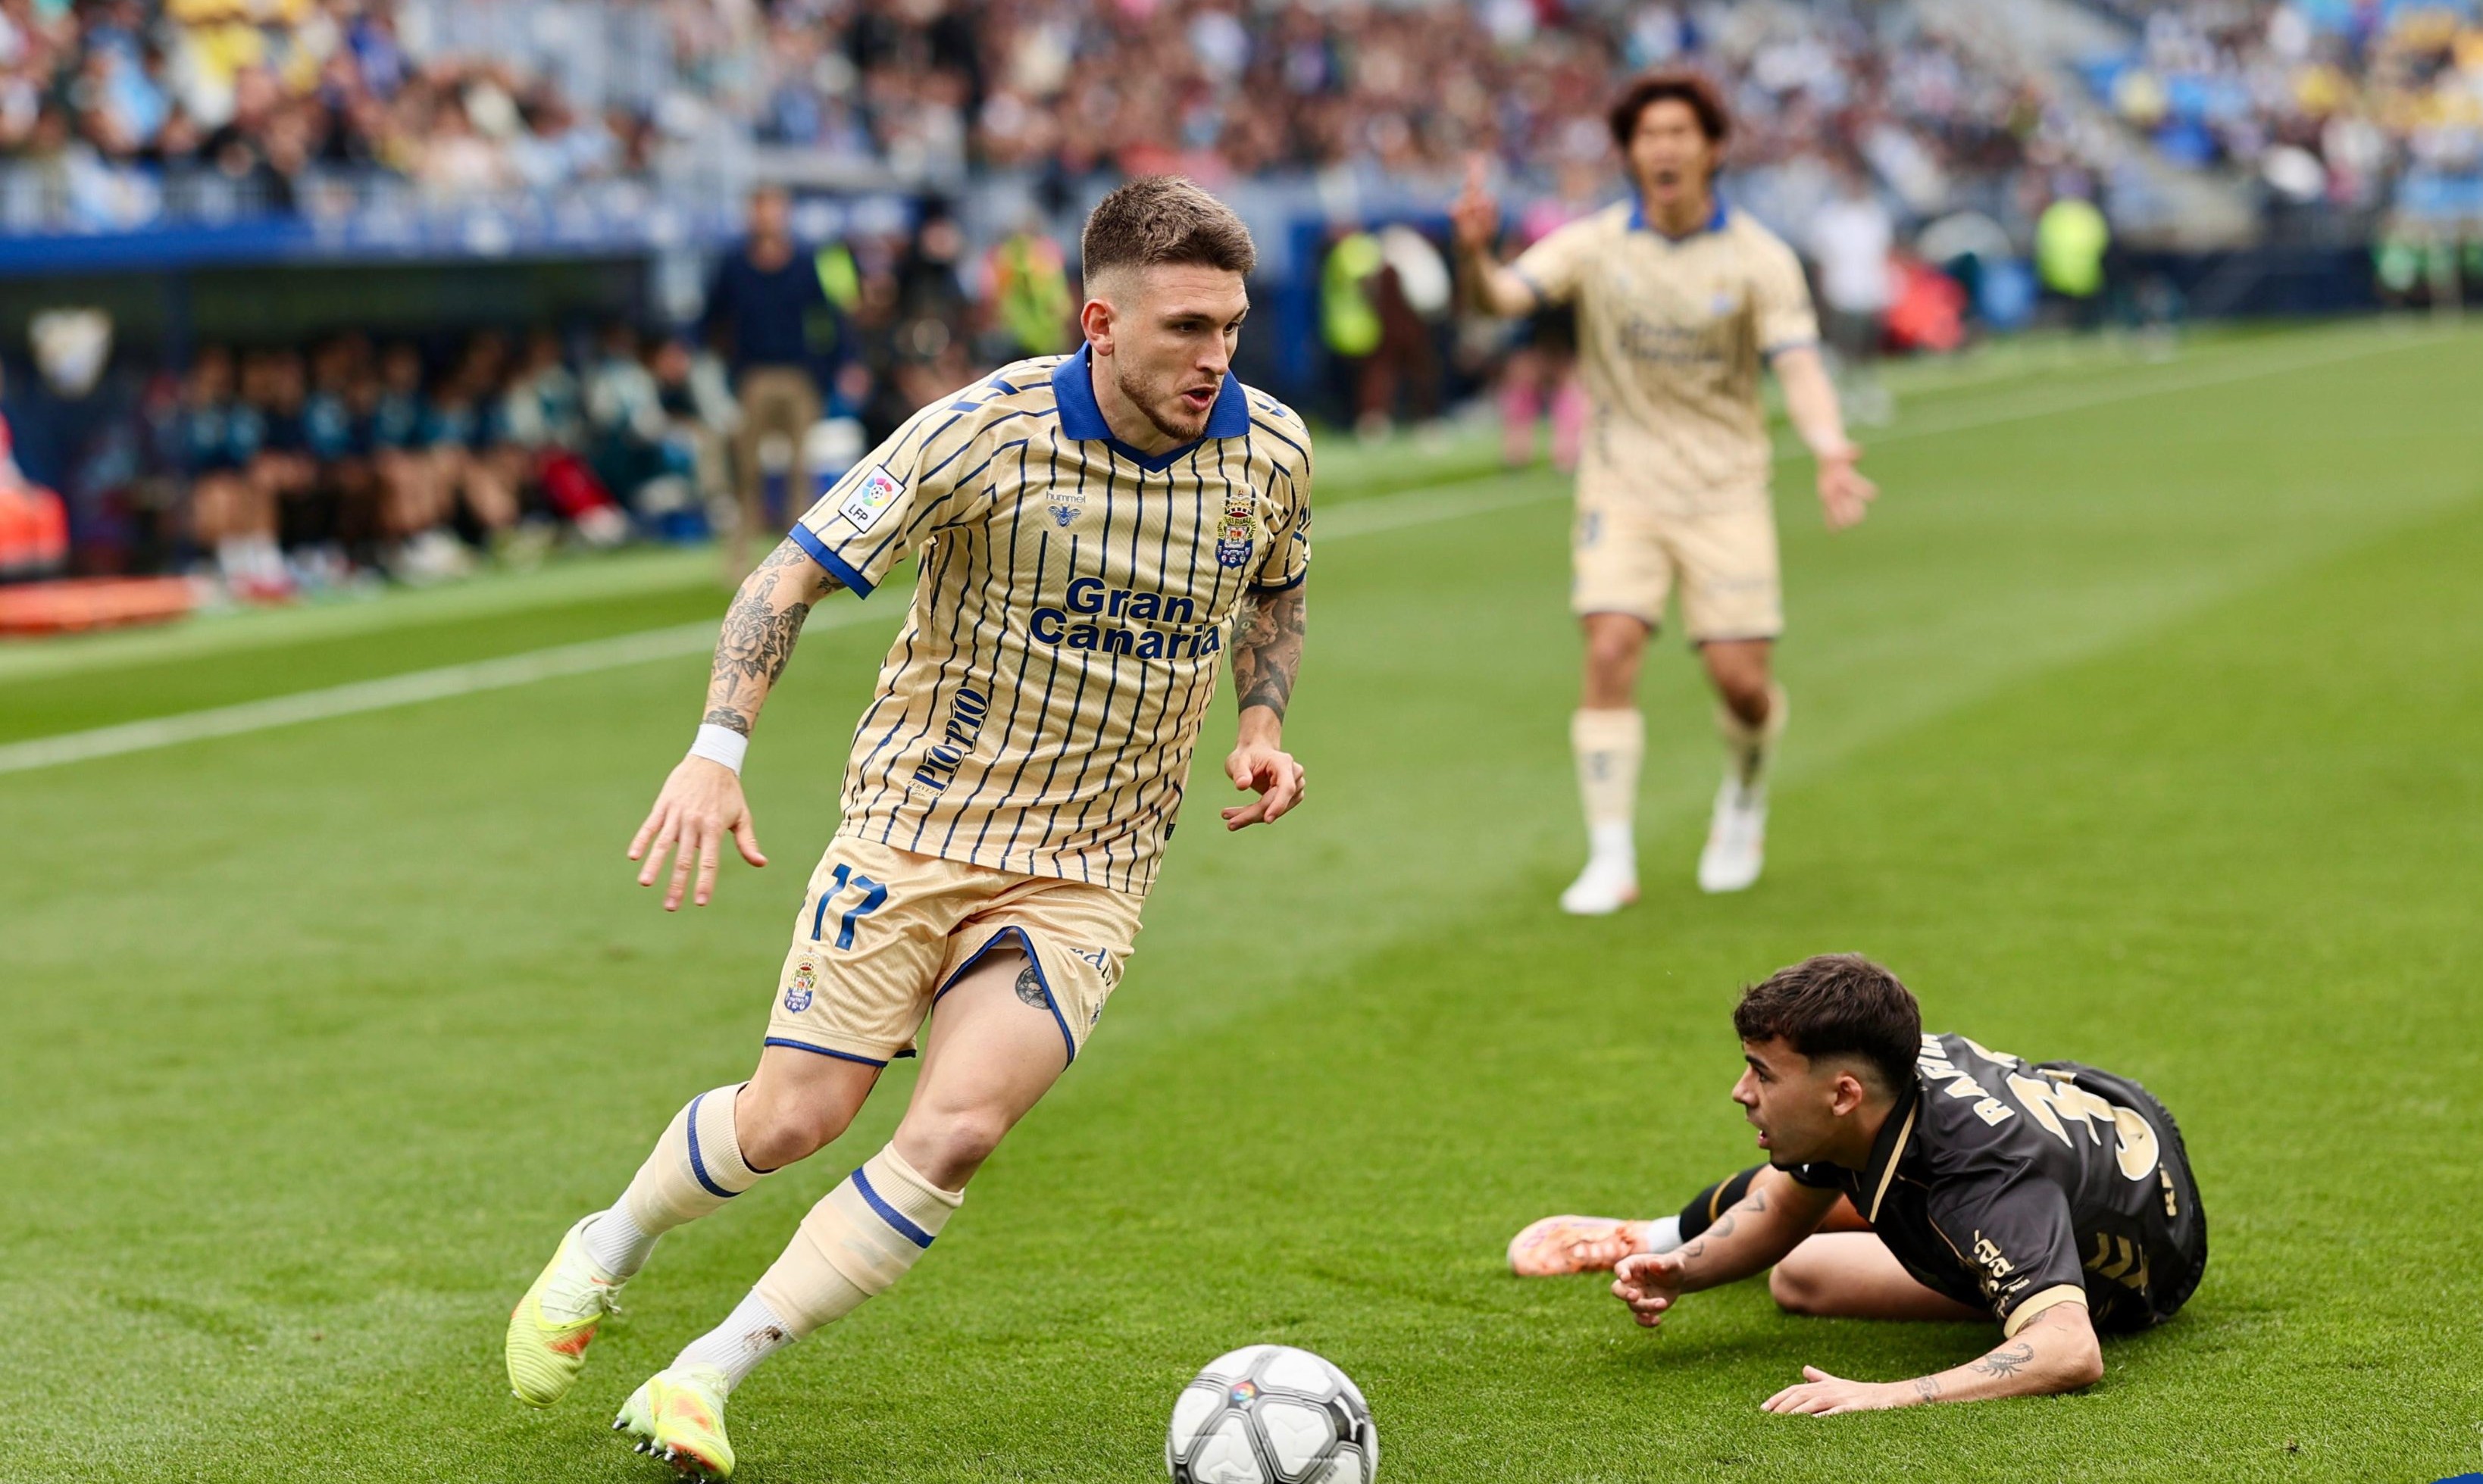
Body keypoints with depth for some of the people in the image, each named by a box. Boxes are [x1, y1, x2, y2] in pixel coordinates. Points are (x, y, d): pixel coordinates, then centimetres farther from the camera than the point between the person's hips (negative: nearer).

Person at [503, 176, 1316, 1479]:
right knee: (794, 1119, -1)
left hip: (1087, 872, 2)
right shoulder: (986, 432, -17)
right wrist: (717, 749, -26)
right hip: (916, 826, -2)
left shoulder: (1270, 452, -4)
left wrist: (1262, 721, 1)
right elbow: (791, 575, -13)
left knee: (956, 1130, -17)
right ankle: (605, 1250, 32)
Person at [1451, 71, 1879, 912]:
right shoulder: (1593, 245, -4)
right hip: (1623, 488, 0)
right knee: (1609, 654, -16)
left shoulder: (1760, 259, -6)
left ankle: (1745, 804, 29)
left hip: (1725, 492, 0)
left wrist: (1830, 453, -35)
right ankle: (1611, 860, -9)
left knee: (1740, 678, -4)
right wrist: (1474, 254, -42)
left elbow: (1800, 369, -15)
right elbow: (1502, 298, -18)